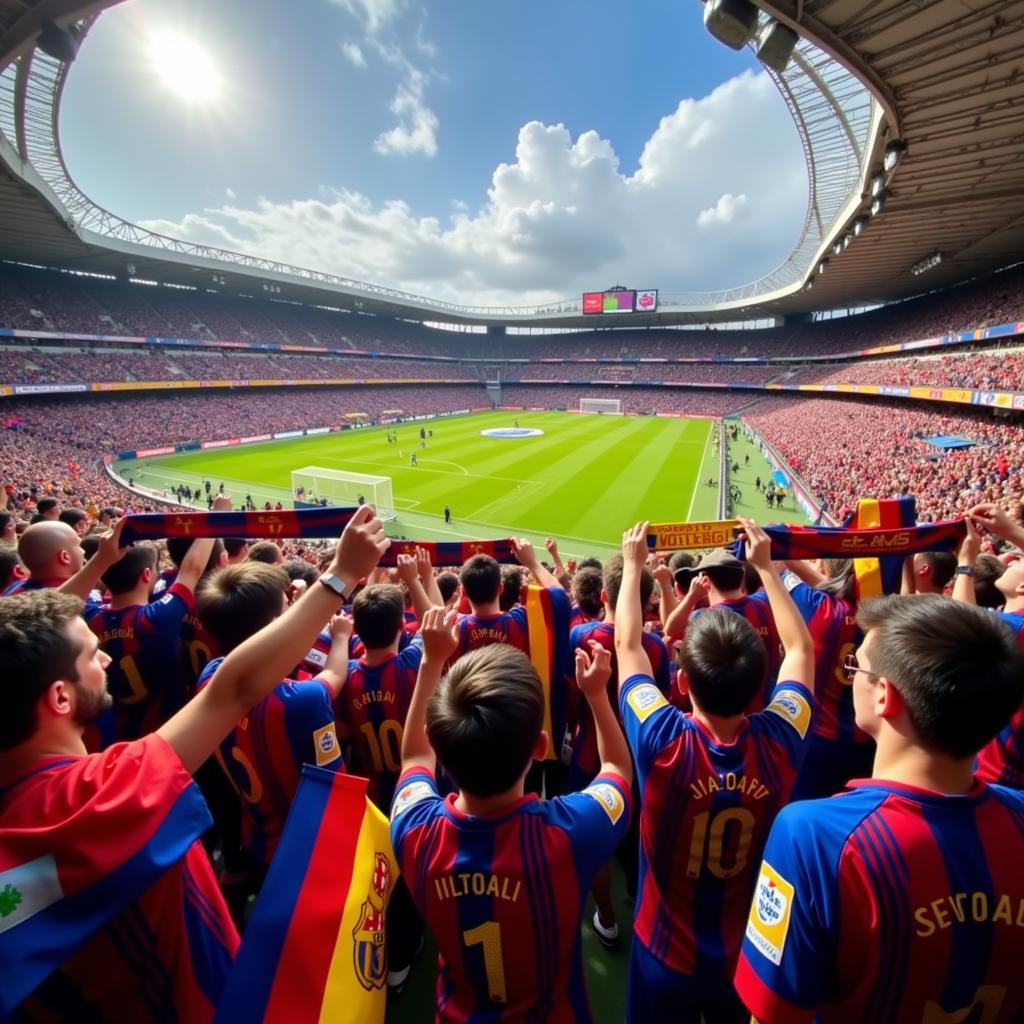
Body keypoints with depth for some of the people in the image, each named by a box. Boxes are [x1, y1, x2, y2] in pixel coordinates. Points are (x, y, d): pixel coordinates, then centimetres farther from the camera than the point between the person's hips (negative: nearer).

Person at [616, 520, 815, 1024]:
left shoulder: (662, 741, -33)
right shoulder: (780, 741, -26)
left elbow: (628, 645, -17)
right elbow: (801, 648, -8)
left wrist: (632, 565, -8)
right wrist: (766, 565, -3)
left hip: (666, 955, -2)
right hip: (751, 957, 2)